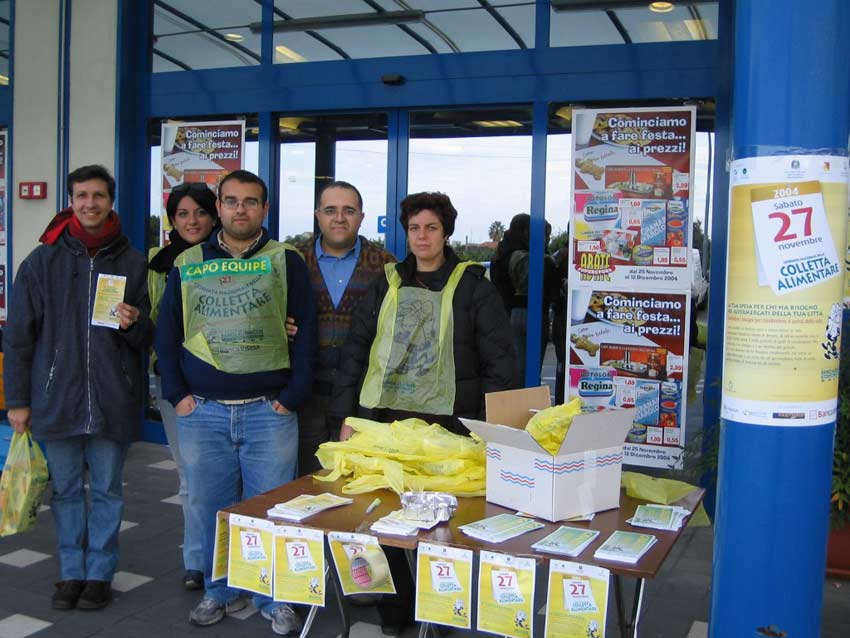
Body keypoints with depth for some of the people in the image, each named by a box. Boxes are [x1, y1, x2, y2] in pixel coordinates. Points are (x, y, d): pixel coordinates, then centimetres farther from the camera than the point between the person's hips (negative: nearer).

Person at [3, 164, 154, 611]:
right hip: (56, 400, 1)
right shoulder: (43, 260, 2)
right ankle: (72, 572, 27)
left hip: (113, 401, 0)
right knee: (66, 491, 12)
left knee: (107, 491, 10)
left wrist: (134, 323, -16)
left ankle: (100, 572, 24)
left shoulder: (132, 262, 2)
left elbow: (147, 338, 7)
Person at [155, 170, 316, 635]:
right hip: (202, 411, 2)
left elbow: (306, 331, 0)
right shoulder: (188, 264, 9)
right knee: (210, 508, 11)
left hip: (269, 411, -2)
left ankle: (274, 598, 20)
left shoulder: (286, 261, 3)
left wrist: (293, 396, -6)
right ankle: (220, 592, 29)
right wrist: (177, 394, 2)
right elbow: (167, 331, 11)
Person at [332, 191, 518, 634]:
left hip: (446, 425, -3)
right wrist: (347, 417, 4)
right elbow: (355, 350, 10)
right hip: (382, 419, 3)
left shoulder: (472, 286, 0)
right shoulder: (387, 284, 10)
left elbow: (500, 362, -2)